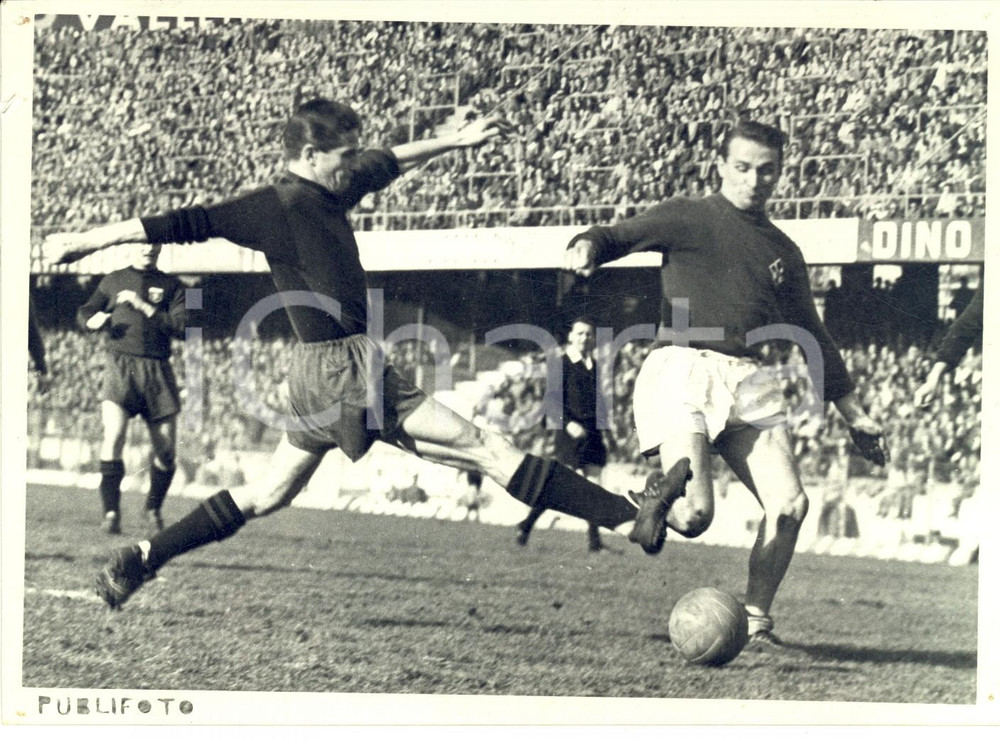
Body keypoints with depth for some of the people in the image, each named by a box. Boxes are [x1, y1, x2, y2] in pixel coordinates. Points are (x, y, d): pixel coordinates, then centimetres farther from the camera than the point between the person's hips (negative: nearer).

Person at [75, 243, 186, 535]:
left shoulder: (171, 285, 13)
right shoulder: (113, 281, 15)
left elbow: (179, 325, -1)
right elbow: (84, 313, 21)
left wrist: (143, 306, -9)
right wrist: (93, 320, -2)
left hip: (158, 370, 1)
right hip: (120, 364, -1)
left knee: (166, 451, 1)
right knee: (113, 436, -21)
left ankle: (153, 509, 24)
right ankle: (111, 512, -17)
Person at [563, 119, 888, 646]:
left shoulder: (782, 252, 23)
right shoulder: (688, 218, 10)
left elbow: (811, 336, 28)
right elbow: (620, 236, 1)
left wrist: (854, 414, 28)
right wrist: (587, 248, -25)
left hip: (749, 380, 5)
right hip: (682, 369, -5)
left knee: (789, 506, -12)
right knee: (694, 514, -19)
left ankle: (754, 622, 6)